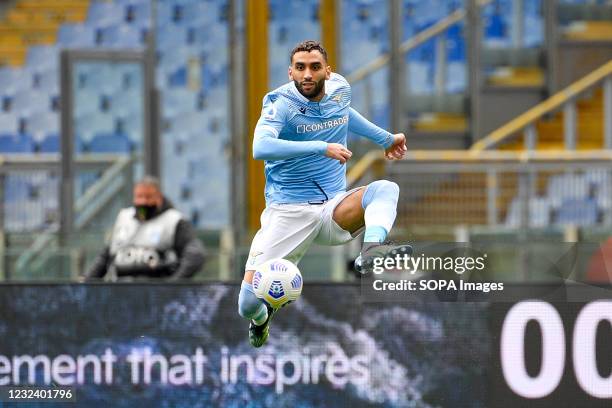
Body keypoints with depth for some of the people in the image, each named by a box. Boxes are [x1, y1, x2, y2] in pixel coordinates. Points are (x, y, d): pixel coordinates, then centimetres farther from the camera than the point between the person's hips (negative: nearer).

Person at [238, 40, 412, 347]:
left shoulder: (340, 89, 7)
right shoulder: (281, 103, -11)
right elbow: (261, 148, -32)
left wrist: (385, 139, 37)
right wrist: (322, 148, -33)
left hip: (334, 210, 4)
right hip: (288, 212, -4)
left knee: (386, 188, -25)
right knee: (249, 301, -15)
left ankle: (372, 249, -52)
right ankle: (262, 317, 23)